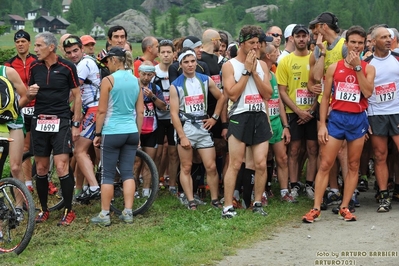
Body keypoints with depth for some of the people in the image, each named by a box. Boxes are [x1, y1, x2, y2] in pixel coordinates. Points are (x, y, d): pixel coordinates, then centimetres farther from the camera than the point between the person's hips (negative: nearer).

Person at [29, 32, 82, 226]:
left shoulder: (67, 67, -5)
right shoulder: (34, 67, 6)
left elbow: (77, 96, 0)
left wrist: (76, 124, -4)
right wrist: (30, 92, -10)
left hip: (61, 122, -4)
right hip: (39, 122, 4)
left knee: (62, 167, -10)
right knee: (41, 168, 8)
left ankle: (68, 210, 1)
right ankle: (44, 210, 20)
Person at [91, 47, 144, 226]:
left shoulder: (108, 80, -9)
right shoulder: (135, 80, 7)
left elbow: (102, 111, -8)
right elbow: (140, 112, 10)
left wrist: (97, 133, 0)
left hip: (112, 132, -5)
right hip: (132, 131, 5)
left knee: (108, 174, 2)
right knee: (128, 173, 9)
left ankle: (104, 215, 5)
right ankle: (128, 213, 7)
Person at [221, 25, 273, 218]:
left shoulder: (262, 65, 13)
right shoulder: (230, 65, 0)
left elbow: (267, 94, 3)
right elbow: (232, 94, -12)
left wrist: (254, 72, -5)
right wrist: (246, 70, -10)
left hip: (260, 117, 4)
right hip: (239, 117, -4)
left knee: (261, 164, 1)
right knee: (235, 164, -6)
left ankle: (257, 204, 13)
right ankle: (227, 207, -3)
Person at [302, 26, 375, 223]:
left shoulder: (368, 68, 4)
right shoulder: (334, 68, 3)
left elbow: (368, 93, -14)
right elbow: (325, 97, 4)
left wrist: (357, 67, -13)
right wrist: (322, 124, -2)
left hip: (358, 119, 1)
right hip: (336, 118, -1)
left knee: (353, 166, 5)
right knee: (325, 164, -4)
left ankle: (345, 207, 13)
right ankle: (316, 208, -2)